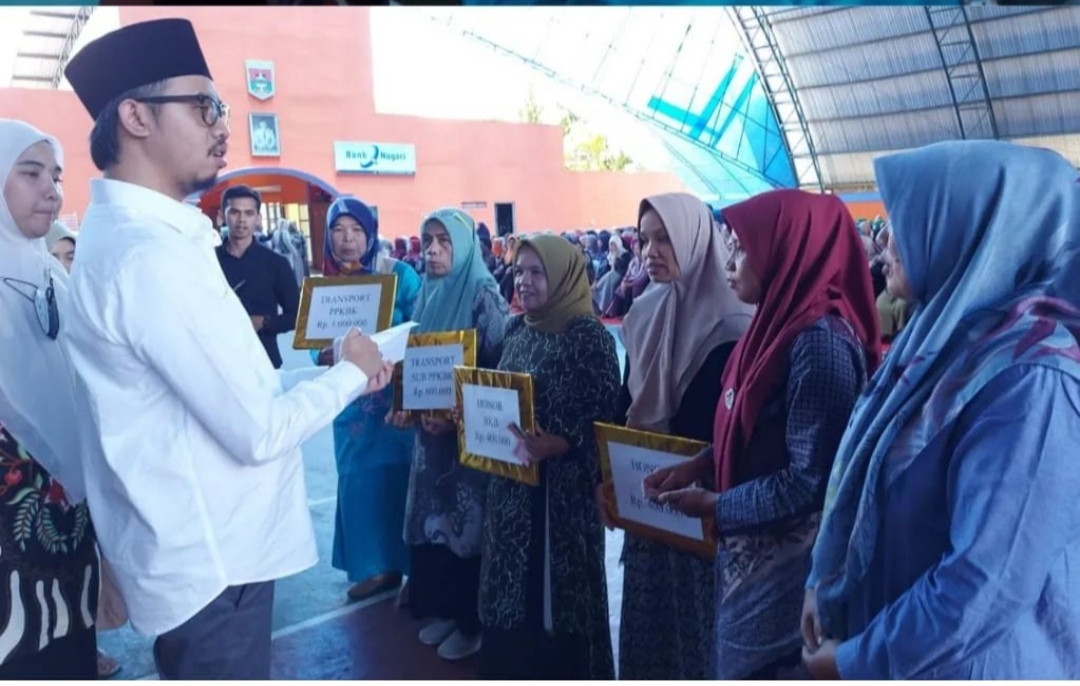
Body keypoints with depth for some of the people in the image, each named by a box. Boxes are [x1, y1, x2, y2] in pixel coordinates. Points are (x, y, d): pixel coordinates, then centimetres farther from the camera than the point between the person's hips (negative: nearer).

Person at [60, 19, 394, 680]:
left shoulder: (132, 233, 7)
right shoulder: (151, 256, -26)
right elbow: (259, 431, -24)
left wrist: (333, 374, 3)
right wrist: (349, 373, -9)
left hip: (201, 546, 9)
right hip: (211, 558, -9)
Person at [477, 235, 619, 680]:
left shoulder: (590, 337, -13)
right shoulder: (517, 330, 8)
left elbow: (603, 419, -17)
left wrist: (555, 444, -31)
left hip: (563, 485, -7)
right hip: (512, 480, 7)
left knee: (558, 585, 6)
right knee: (514, 585, 17)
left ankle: (567, 674, 25)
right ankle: (514, 670, 36)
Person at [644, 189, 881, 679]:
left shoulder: (820, 341, -24)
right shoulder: (784, 322, 5)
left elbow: (810, 481, -24)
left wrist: (717, 506, -15)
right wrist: (699, 464, 0)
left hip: (785, 564, -9)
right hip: (751, 551, 9)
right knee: (743, 672, 22)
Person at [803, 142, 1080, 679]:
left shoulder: (1032, 377, -25)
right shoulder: (947, 334, 2)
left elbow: (986, 583, -27)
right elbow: (864, 482, 8)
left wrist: (856, 659, -17)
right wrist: (822, 582, 4)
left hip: (963, 662, -7)